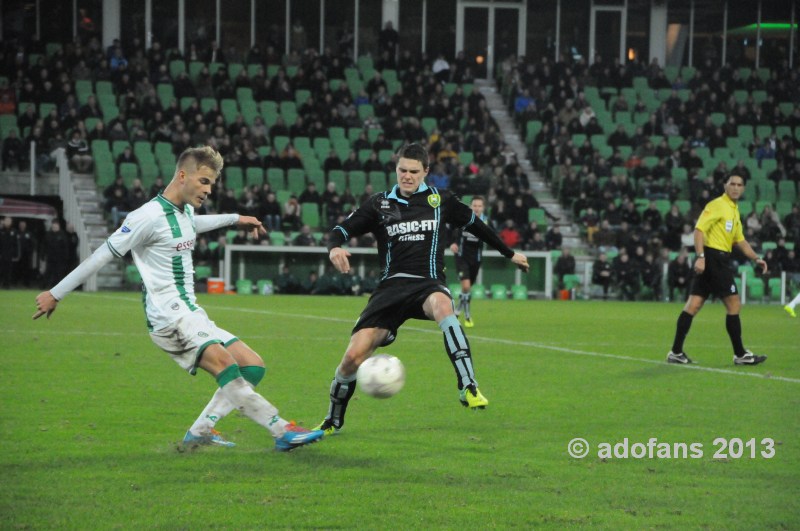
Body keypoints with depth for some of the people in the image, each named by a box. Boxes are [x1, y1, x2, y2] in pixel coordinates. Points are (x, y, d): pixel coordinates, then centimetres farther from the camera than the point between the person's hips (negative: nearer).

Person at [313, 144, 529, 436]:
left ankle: (468, 387, -44)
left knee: (442, 305, -42)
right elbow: (342, 230, 8)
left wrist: (510, 253, 31)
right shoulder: (379, 204, 9)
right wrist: (335, 248, -17)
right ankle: (332, 422, 13)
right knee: (354, 355, -13)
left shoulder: (439, 199, 9)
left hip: (429, 283, -1)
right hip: (392, 285, 1)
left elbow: (474, 224, 23)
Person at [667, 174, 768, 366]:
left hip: (720, 261, 9)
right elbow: (699, 229, -18)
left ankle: (676, 352, 2)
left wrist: (756, 258, 18)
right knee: (734, 304, -4)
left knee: (694, 305, 4)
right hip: (713, 258, -9)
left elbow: (740, 240, 27)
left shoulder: (734, 211, 20)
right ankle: (740, 354, 2)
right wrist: (700, 256, -26)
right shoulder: (717, 205, -9)